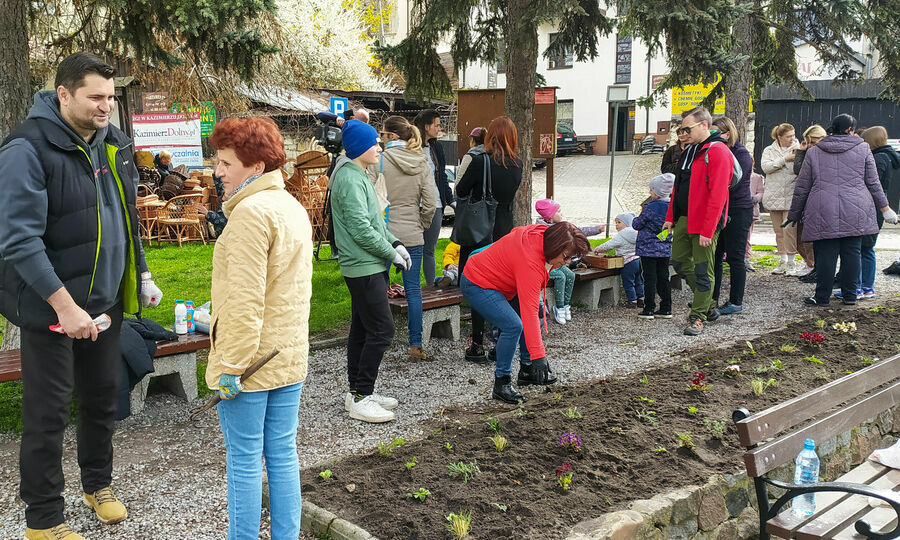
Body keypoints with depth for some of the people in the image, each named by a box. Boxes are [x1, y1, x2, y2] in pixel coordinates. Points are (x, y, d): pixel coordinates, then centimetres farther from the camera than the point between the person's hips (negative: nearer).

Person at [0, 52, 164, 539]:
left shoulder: (113, 142, 7)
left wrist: (141, 274, 14)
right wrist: (65, 306, -25)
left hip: (106, 300, 7)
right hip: (51, 306, -6)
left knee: (102, 398, 18)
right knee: (48, 412, 4)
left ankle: (98, 483, 38)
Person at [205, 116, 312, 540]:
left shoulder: (251, 211, -17)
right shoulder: (293, 207, 13)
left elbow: (245, 298, -21)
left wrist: (232, 365, -18)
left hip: (250, 360, -9)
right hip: (290, 358, 9)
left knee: (244, 459, 3)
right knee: (283, 453, 14)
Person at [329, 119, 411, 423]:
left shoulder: (358, 175, 16)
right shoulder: (349, 178, -17)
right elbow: (361, 229, -21)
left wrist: (394, 243, 7)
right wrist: (392, 254, -12)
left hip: (366, 267, 11)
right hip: (364, 268, -11)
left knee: (362, 329, 14)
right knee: (381, 330, -8)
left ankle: (358, 392, 23)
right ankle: (361, 399, -1)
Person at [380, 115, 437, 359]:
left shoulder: (381, 160, -9)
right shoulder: (421, 163, 2)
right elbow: (430, 203, 2)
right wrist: (421, 225, 12)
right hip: (412, 236, 3)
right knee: (413, 289, 8)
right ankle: (416, 345, 10)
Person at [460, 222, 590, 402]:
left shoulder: (540, 233, -10)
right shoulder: (531, 263, -35)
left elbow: (516, 232, 15)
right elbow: (529, 312, -38)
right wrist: (538, 356, -39)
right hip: (477, 286, -10)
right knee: (513, 325, -24)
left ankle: (526, 371, 21)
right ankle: (501, 384, -12)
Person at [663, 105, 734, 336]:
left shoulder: (718, 152, -15)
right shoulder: (690, 150, 14)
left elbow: (717, 195, -20)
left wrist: (707, 230, -22)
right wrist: (671, 217, 14)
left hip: (704, 222, -9)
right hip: (684, 219, 9)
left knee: (702, 271, -1)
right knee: (680, 262, 13)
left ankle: (698, 317, 9)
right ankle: (708, 306, 26)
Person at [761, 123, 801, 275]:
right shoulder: (769, 151, 11)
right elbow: (765, 166, -7)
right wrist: (785, 159, -13)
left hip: (791, 197, -3)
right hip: (774, 196, 3)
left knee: (790, 230, -8)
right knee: (779, 231, 8)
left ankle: (790, 262, 0)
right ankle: (783, 261, 18)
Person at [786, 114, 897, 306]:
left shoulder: (813, 152, 7)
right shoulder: (863, 148, 6)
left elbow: (802, 187, 9)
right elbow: (873, 183, 8)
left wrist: (794, 214, 16)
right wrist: (884, 208, 18)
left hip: (824, 213, 0)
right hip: (855, 213, 0)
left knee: (825, 254, 2)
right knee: (852, 253, 7)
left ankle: (822, 297, 5)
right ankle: (849, 296, 13)